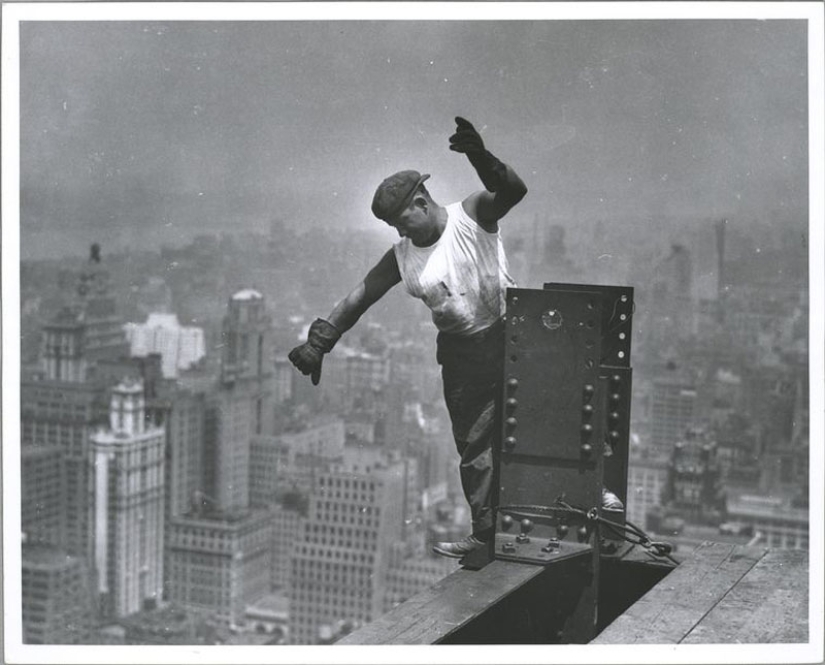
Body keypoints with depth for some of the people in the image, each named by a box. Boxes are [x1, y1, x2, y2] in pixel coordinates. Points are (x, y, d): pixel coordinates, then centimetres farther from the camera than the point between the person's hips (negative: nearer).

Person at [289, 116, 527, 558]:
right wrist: (317, 343, -1)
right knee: (472, 443, 5)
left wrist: (482, 160, -46)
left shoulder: (472, 216, -8)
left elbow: (513, 192, -26)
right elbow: (359, 297, 5)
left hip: (506, 338, -4)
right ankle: (485, 533, 11)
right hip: (460, 353, 5)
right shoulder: (403, 257, 5)